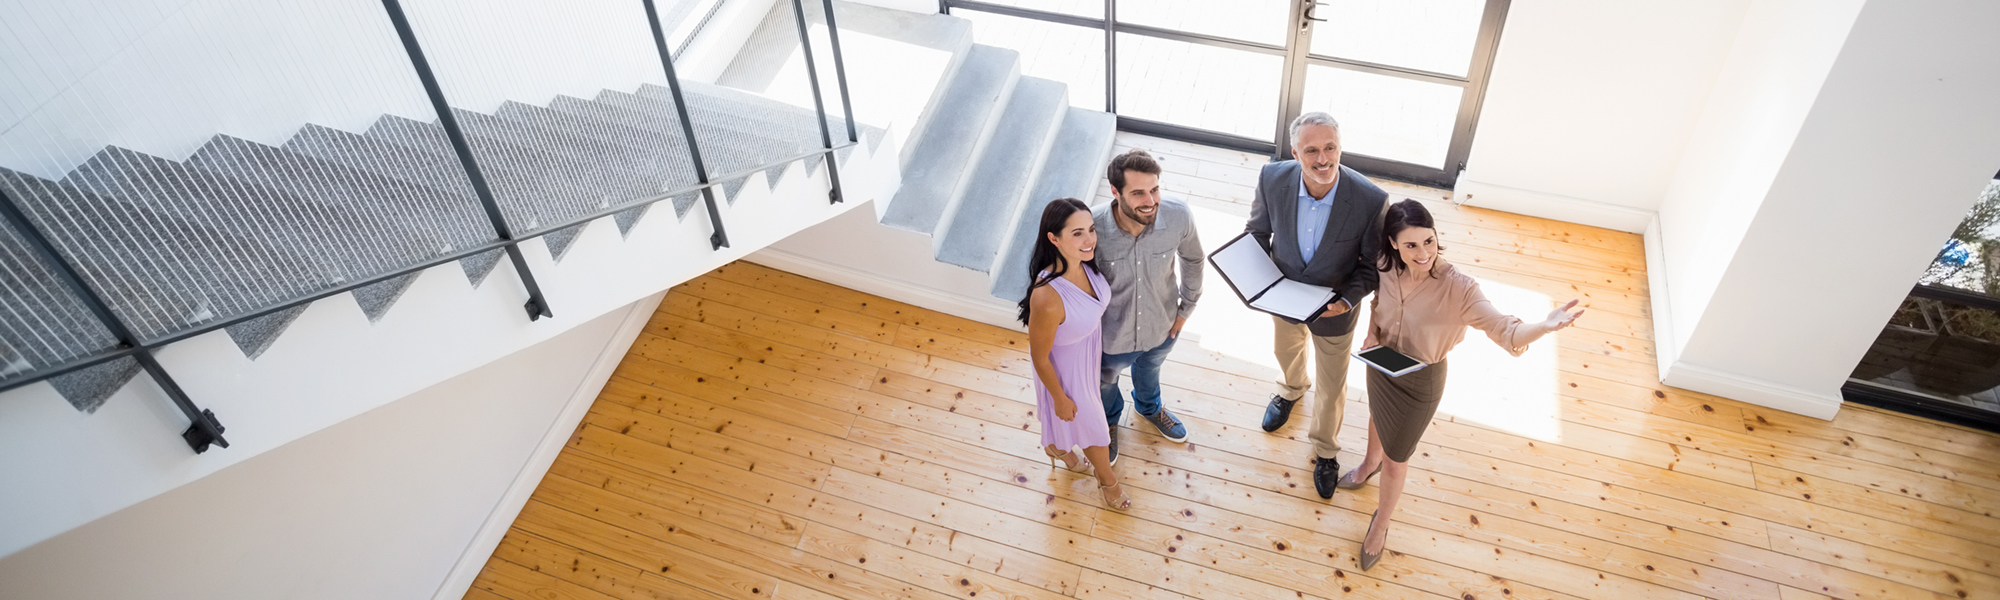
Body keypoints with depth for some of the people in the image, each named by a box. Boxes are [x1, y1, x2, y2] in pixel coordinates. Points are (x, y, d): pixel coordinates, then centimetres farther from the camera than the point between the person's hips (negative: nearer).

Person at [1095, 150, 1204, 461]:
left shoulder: (1178, 217, -30)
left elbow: (1193, 259, -6)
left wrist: (1187, 306, 3)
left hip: (1162, 327, 2)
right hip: (1111, 333, -2)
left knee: (1150, 368, 36)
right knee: (1105, 380, 31)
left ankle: (1149, 407, 72)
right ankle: (1109, 419, 67)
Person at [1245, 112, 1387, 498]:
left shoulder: (1370, 200, -33)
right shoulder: (1273, 179, -27)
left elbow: (1373, 262, -16)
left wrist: (1348, 299, -29)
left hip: (1333, 308, -2)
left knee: (1331, 388, 19)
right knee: (1287, 352, 33)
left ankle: (1326, 452, 48)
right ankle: (1293, 390, 70)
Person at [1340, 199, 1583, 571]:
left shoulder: (1457, 288, -35)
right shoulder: (1387, 269, -21)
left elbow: (1506, 332, -40)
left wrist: (1546, 326, -60)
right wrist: (1371, 333, -14)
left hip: (1419, 382, -4)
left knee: (1396, 459, 15)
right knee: (1378, 416, 35)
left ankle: (1381, 522, 44)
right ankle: (1371, 463, 69)